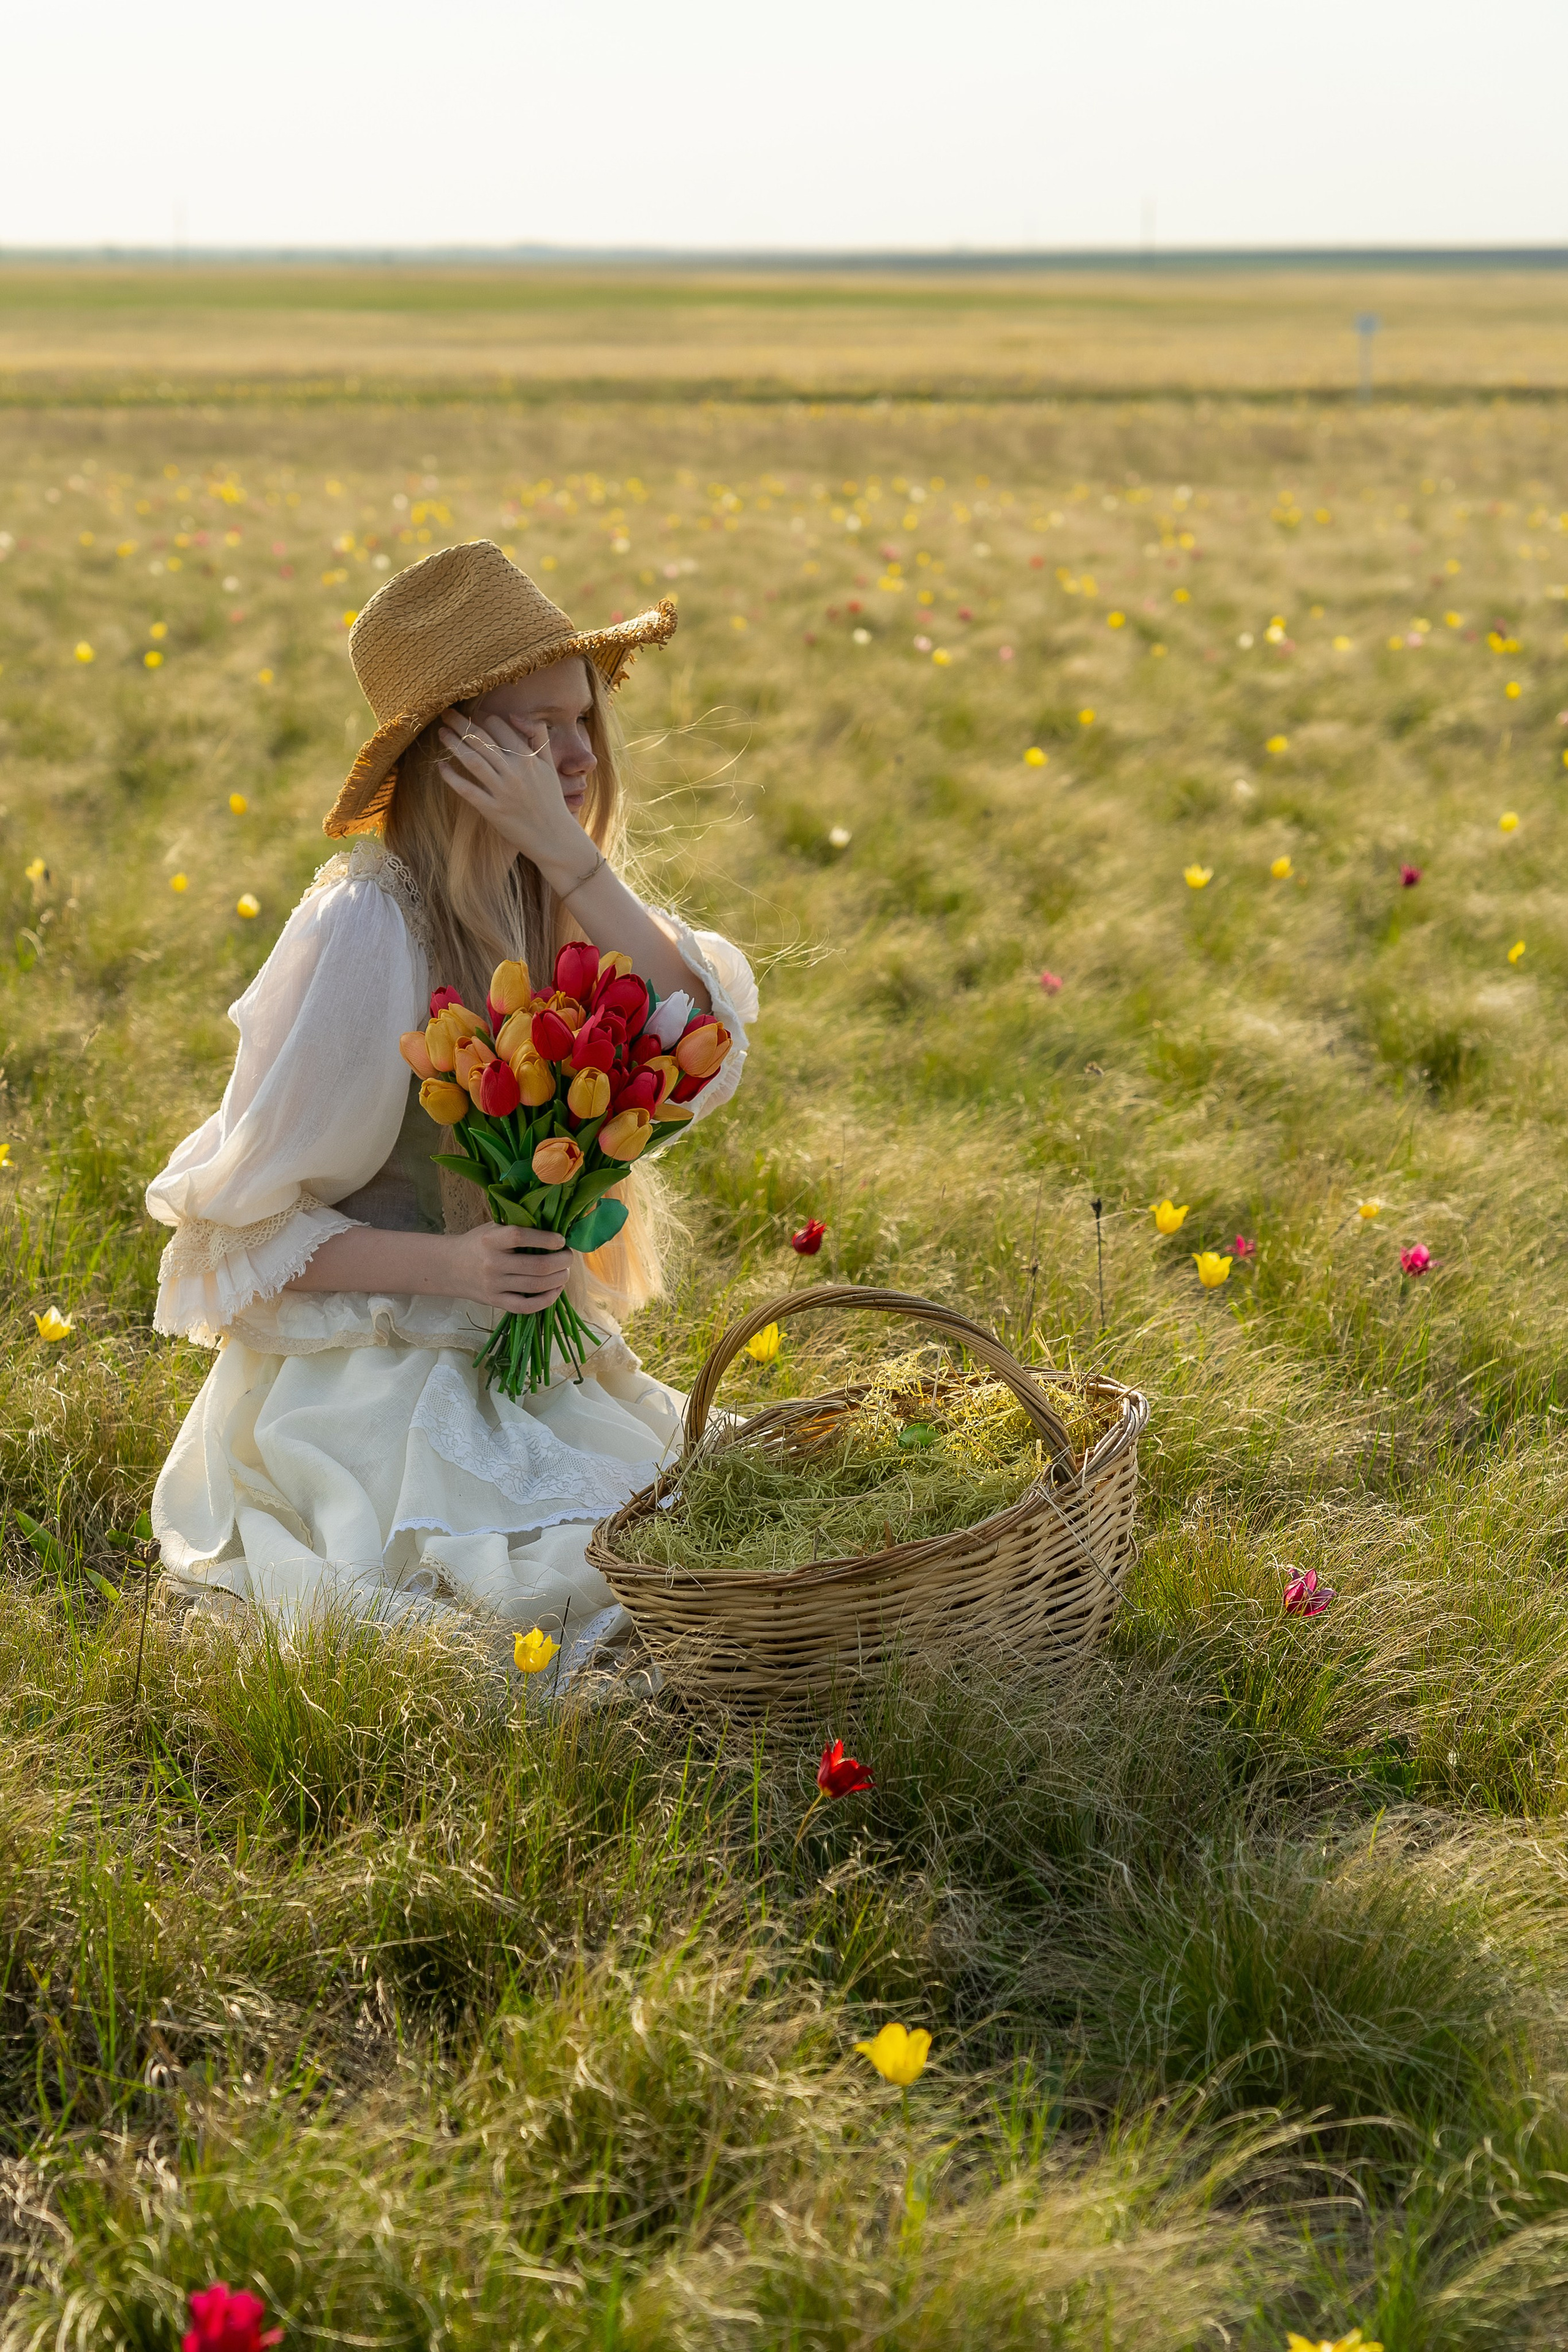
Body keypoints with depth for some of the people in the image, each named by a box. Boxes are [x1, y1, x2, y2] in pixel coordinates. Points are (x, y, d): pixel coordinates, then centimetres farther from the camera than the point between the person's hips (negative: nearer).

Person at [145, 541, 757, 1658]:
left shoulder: (555, 900, 3)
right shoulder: (364, 926, -19)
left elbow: (705, 1061, -15)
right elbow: (247, 1225, -14)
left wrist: (571, 859, -22)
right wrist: (450, 1266, -27)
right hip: (364, 1388, -7)